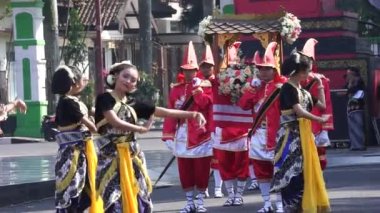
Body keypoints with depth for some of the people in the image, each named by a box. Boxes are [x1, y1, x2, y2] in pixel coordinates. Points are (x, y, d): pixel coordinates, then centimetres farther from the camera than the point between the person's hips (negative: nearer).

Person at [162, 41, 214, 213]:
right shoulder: (176, 90, 9)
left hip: (200, 134, -3)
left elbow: (205, 103, -15)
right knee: (184, 170, 4)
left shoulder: (205, 85, 2)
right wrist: (168, 135, 1)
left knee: (201, 169, 0)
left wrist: (197, 88, -16)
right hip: (182, 135, 3)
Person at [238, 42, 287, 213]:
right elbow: (243, 105, 5)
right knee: (260, 170, 10)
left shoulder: (281, 86, -7)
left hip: (274, 134, -7)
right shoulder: (256, 86, 13)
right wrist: (252, 88, -3)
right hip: (258, 134, 7)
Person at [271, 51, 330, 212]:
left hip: (304, 135, 9)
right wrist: (320, 120, -14)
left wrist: (320, 85, 17)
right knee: (293, 172, -10)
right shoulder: (288, 88, -12)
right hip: (291, 136, -9)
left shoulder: (302, 91, 14)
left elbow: (322, 105, 20)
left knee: (306, 170, 9)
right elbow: (299, 111, -22)